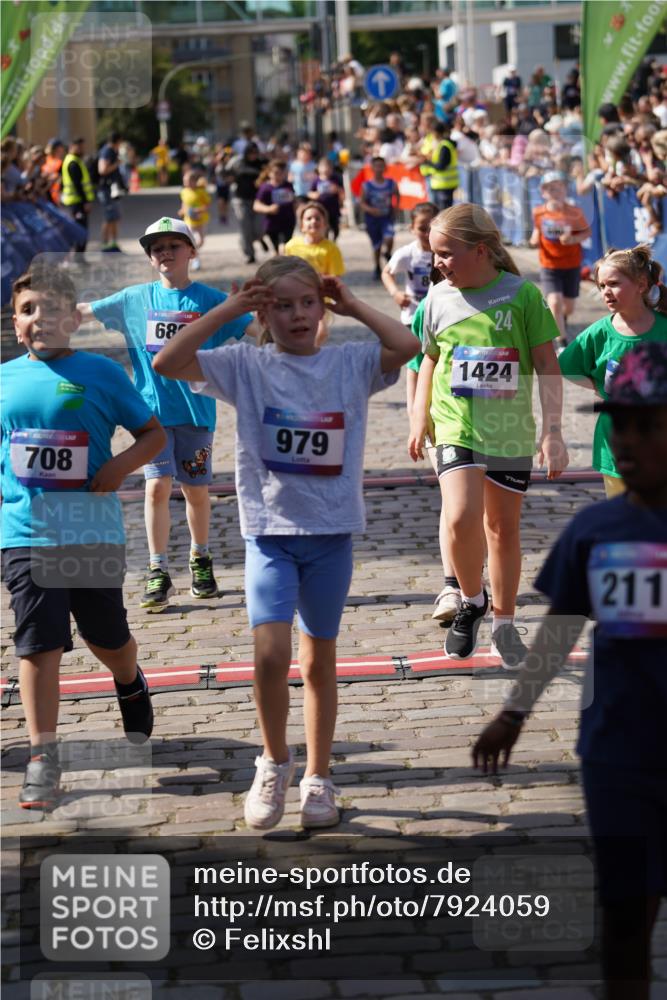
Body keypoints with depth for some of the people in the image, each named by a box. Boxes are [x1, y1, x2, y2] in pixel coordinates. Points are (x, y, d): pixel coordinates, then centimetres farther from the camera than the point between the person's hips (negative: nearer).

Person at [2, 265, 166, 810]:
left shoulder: (101, 373, -1)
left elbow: (154, 432, 3)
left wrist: (122, 464, -14)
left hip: (94, 531, -1)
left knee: (108, 637, 14)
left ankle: (131, 686, 48)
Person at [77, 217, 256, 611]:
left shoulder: (211, 300, 1)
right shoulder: (136, 299, 6)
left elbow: (255, 328, -2)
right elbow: (85, 311, 14)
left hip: (196, 410, 0)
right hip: (153, 411, 0)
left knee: (196, 490, 8)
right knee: (157, 486, -9)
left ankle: (201, 559, 31)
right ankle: (158, 573, -1)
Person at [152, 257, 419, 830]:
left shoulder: (350, 364, -1)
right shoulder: (247, 368, -2)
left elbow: (407, 346, -19)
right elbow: (168, 362, -13)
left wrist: (352, 306, -7)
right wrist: (229, 310, -11)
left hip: (332, 531, 1)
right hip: (269, 530, -1)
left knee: (320, 660, 11)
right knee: (271, 654, -16)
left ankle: (317, 778, 24)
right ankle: (275, 762, 8)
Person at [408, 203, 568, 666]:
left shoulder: (523, 294, -8)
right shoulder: (439, 298, 1)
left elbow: (547, 364, -4)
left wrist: (552, 431, -8)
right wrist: (420, 419, 15)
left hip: (510, 432, -1)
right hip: (455, 428, 1)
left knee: (504, 528, 10)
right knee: (461, 518, -20)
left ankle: (504, 623, 27)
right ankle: (471, 600, 5)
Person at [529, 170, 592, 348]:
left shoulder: (574, 213, -12)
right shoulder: (539, 213, -7)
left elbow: (587, 231, -2)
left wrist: (573, 239, -22)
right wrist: (535, 240, -12)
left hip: (572, 266, 0)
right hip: (549, 267, 0)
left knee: (569, 307, 13)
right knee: (555, 302, -19)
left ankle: (562, 320, 52)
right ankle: (563, 343, -7)